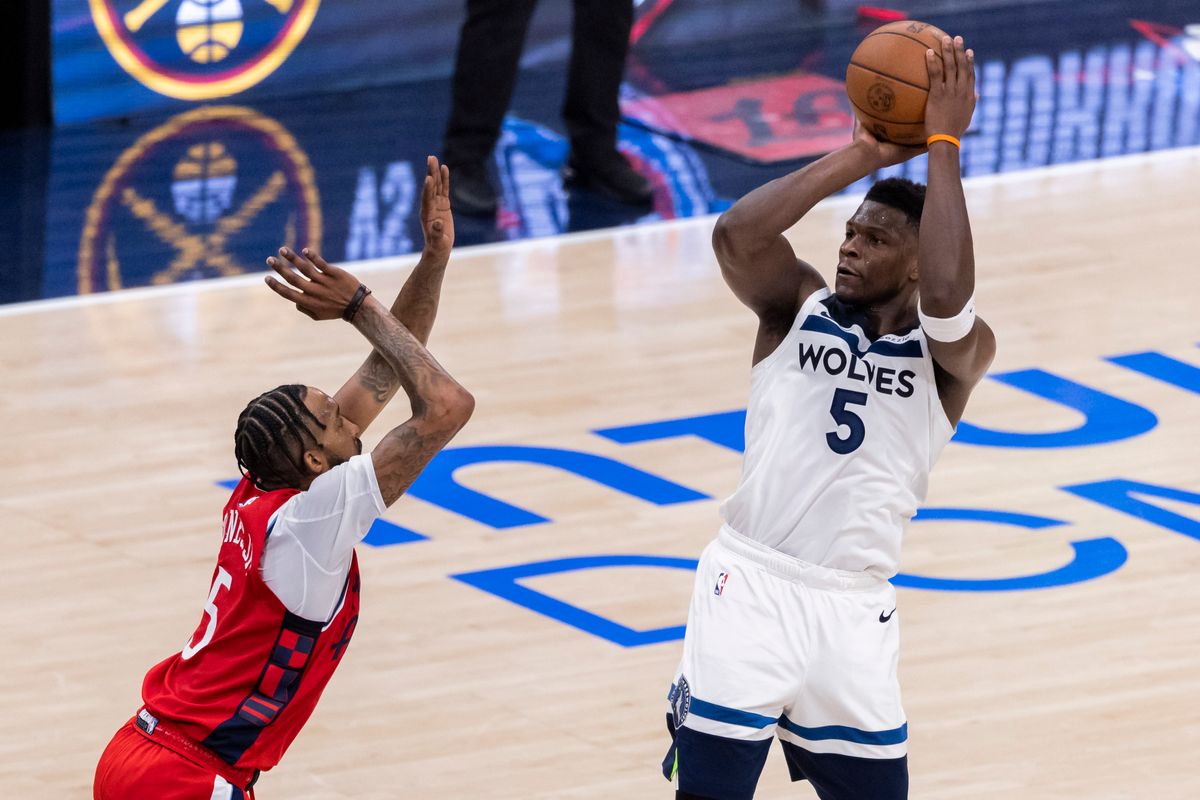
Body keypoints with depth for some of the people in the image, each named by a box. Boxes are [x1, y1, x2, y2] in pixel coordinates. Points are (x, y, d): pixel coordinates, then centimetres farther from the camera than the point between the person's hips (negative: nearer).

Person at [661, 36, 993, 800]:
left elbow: (947, 295, -23)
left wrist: (943, 145, -18)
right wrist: (862, 156, -11)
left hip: (853, 609, 1)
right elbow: (735, 236, -14)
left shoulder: (956, 355, 2)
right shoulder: (800, 306, 6)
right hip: (751, 584, -1)